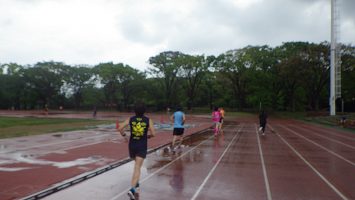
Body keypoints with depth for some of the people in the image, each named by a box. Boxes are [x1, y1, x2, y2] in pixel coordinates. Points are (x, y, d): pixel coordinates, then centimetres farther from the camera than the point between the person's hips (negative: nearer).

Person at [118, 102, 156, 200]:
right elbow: (153, 134, -10)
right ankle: (132, 189, -24)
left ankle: (136, 185, 33)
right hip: (142, 147, -3)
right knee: (137, 168, -7)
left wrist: (123, 134, 10)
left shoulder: (130, 119, -1)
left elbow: (120, 128, -10)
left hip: (132, 145, 3)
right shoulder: (148, 120, -5)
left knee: (137, 165, 27)